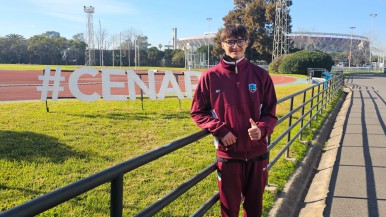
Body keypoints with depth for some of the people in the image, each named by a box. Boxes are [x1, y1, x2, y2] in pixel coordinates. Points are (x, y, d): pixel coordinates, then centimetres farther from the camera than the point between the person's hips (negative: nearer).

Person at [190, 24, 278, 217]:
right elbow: (197, 112, 1)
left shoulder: (260, 75, -2)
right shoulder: (210, 76, -6)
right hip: (227, 154, -1)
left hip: (257, 152, 2)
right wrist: (219, 130, -13)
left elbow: (270, 112, 3)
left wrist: (262, 129, -18)